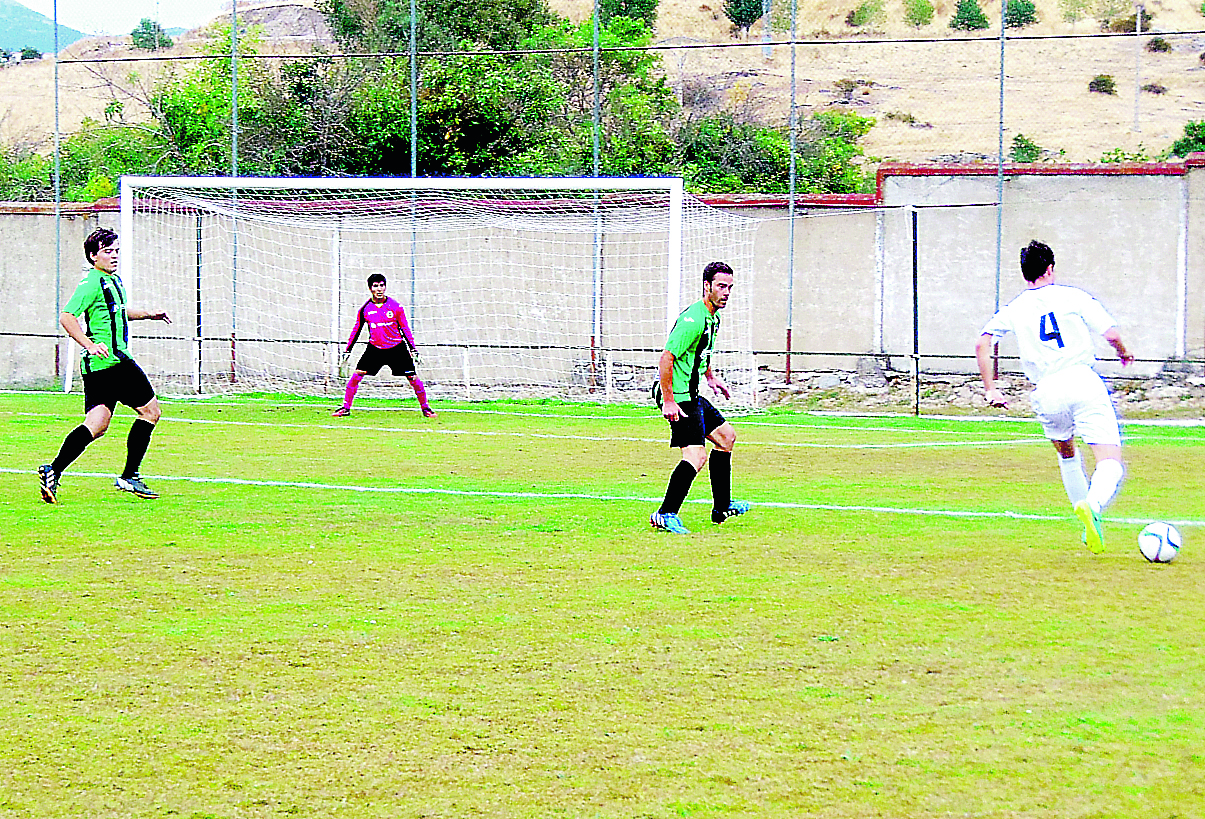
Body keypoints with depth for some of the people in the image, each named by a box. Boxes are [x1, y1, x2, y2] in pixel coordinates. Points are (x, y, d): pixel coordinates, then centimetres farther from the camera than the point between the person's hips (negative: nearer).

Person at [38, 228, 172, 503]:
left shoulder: (113, 280, 19)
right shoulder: (92, 283, -12)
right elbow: (66, 317, -20)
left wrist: (146, 313, 33)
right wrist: (90, 345, -27)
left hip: (96, 366, 10)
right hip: (112, 361, -10)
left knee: (96, 426, 4)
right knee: (150, 411, 0)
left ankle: (53, 471, -6)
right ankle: (129, 477, 2)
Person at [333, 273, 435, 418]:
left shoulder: (396, 307, -6)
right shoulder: (365, 309, -2)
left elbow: (405, 329, 2)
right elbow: (356, 330, 10)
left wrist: (413, 349, -2)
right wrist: (348, 350, 9)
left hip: (397, 349, -1)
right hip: (374, 349, 1)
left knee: (413, 378, -5)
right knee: (356, 376, -11)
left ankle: (425, 408, 13)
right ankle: (346, 408, 2)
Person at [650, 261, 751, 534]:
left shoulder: (712, 317, 11)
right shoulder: (693, 319, -22)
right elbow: (666, 357, -26)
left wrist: (710, 377, 30)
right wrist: (668, 401, -27)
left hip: (691, 395, 11)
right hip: (678, 396, -11)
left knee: (726, 436, 20)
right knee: (696, 456, -18)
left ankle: (722, 507, 28)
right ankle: (666, 515, -13)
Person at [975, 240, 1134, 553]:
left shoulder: (1013, 309, 14)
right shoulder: (1074, 296, 8)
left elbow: (982, 344, 6)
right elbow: (1111, 333, 3)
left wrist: (990, 388, 11)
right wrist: (1124, 353, 24)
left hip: (1046, 392, 3)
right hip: (1083, 381, -3)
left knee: (1066, 454, 30)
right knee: (1110, 464, -8)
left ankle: (1089, 526, 29)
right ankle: (1092, 505, -39)